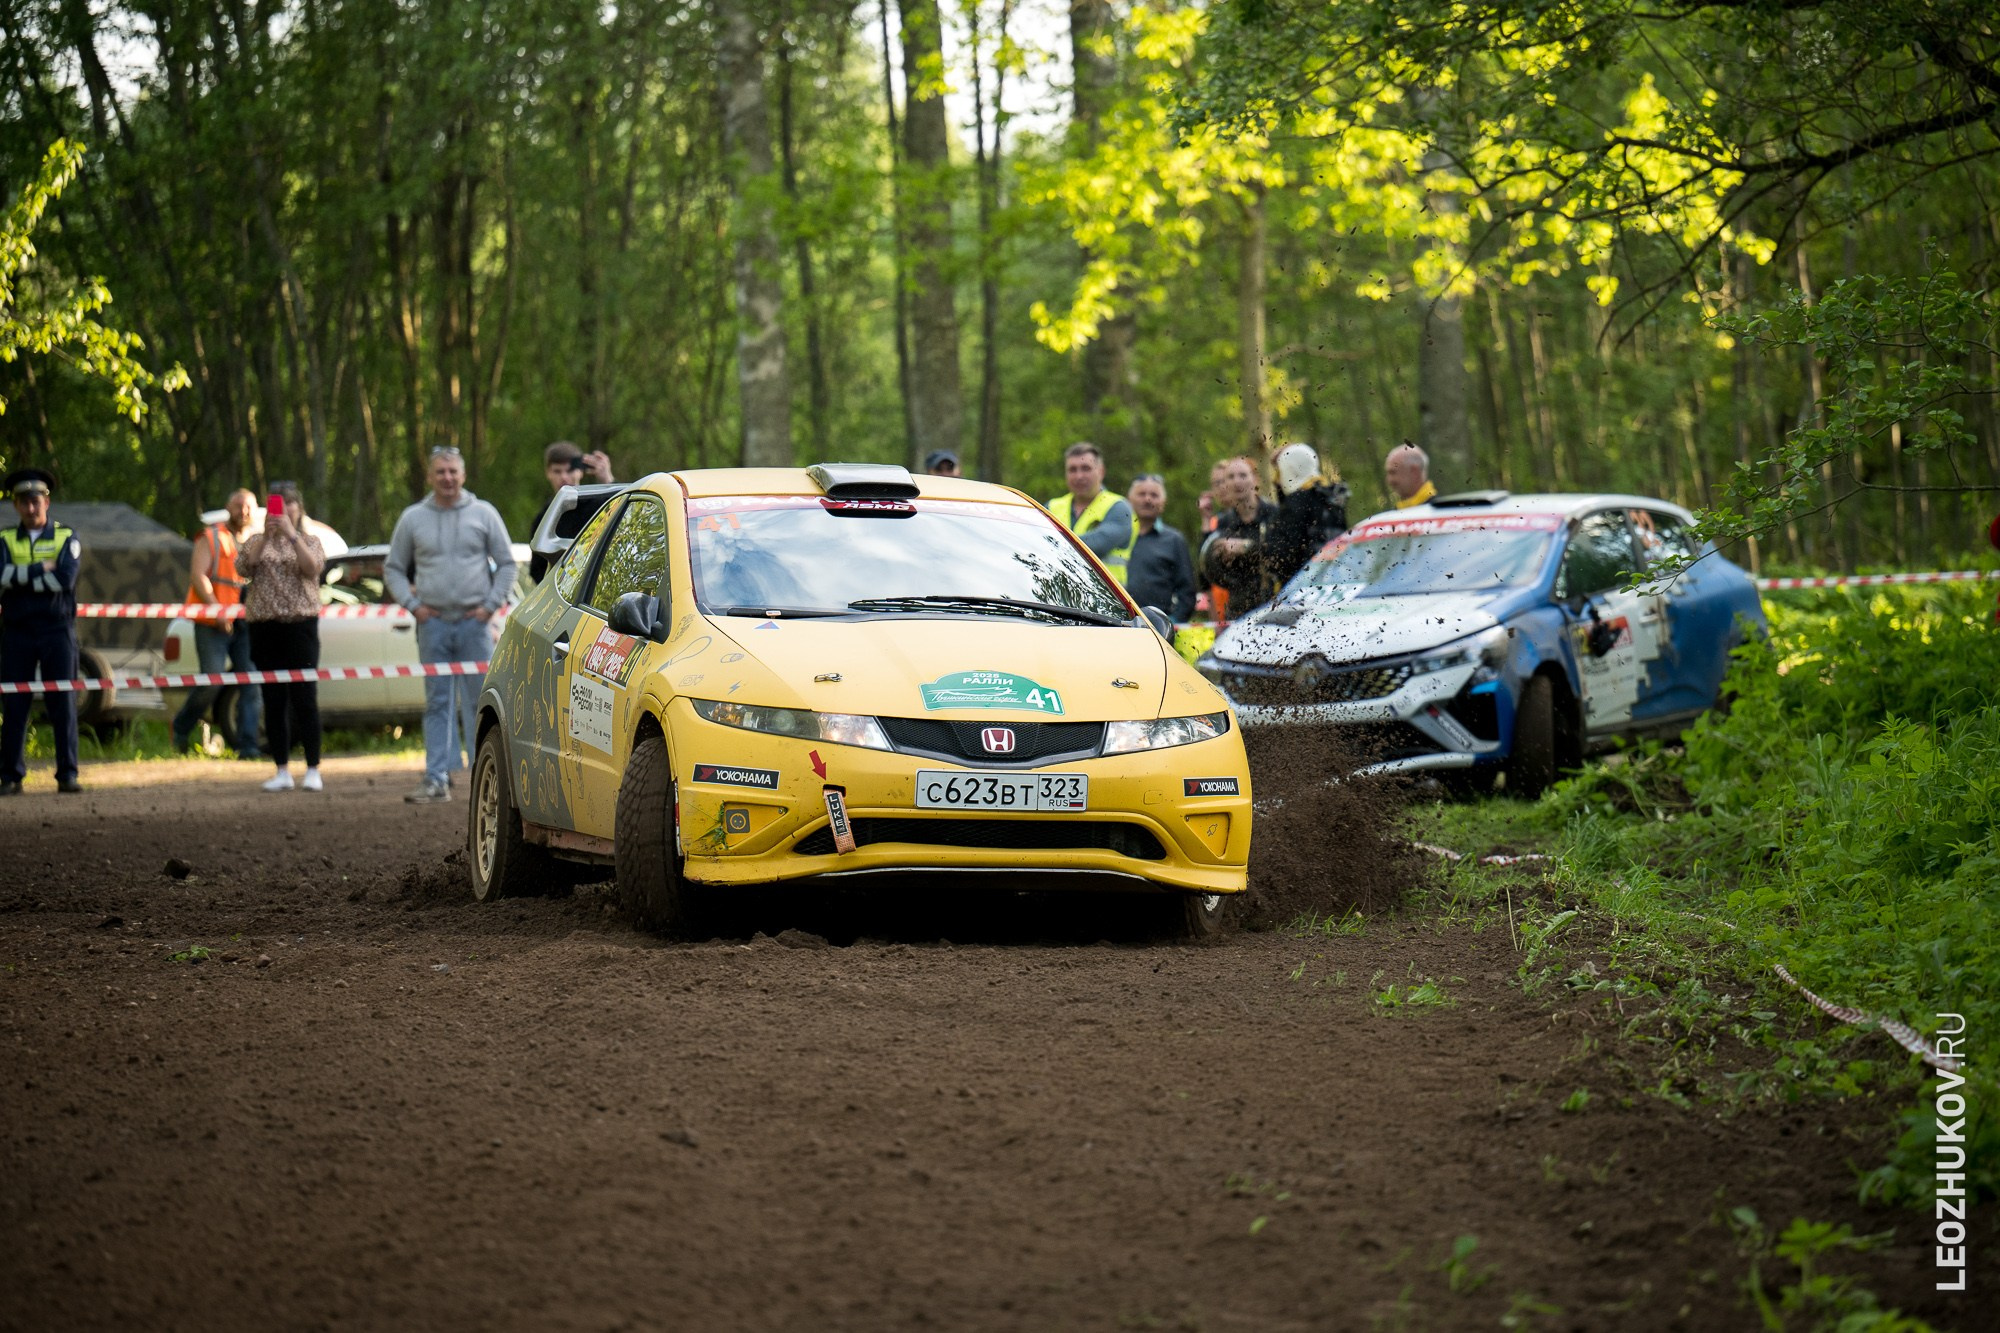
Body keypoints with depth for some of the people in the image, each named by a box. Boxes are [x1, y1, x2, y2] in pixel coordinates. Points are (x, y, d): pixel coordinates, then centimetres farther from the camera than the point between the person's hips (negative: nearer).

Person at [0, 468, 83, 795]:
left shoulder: (67, 539, 5)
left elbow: (66, 578, -13)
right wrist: (41, 569, -13)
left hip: (57, 631, -1)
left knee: (63, 703, -3)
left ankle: (67, 774, 0)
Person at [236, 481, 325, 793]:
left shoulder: (309, 540, 9)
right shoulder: (256, 542, 13)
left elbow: (312, 567, -11)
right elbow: (244, 566, -6)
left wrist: (291, 533, -17)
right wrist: (265, 535, -16)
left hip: (300, 624, -3)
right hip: (264, 626, 3)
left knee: (304, 697, -7)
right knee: (273, 700, 4)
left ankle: (313, 770, -3)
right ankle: (282, 770, 10)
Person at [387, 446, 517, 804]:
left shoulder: (483, 513, 5)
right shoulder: (413, 518, 8)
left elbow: (506, 563, 8)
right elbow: (393, 569, 14)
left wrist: (491, 604, -2)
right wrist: (412, 604, 0)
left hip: (474, 623, -1)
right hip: (433, 624, 1)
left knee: (481, 701, -1)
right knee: (437, 704, 3)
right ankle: (437, 779, 3)